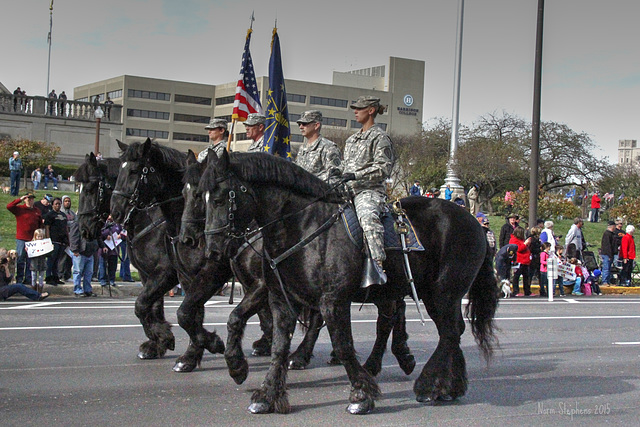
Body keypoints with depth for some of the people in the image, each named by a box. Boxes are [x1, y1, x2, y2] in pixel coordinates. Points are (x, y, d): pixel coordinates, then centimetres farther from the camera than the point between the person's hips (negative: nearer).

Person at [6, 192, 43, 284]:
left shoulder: (37, 211, 13)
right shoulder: (19, 209, 1)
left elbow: (40, 224, 19)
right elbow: (9, 206, -14)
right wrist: (20, 200, -17)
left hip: (33, 239, 4)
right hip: (21, 239, -4)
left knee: (30, 261, 6)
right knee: (20, 260, -1)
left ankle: (28, 279, 12)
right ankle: (19, 279, 3)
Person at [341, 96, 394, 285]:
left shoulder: (379, 137, 0)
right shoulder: (351, 140, 25)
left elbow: (383, 168, -10)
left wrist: (356, 175, -18)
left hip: (370, 191, -9)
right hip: (348, 191, 9)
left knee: (368, 217, -38)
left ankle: (378, 264, -50)